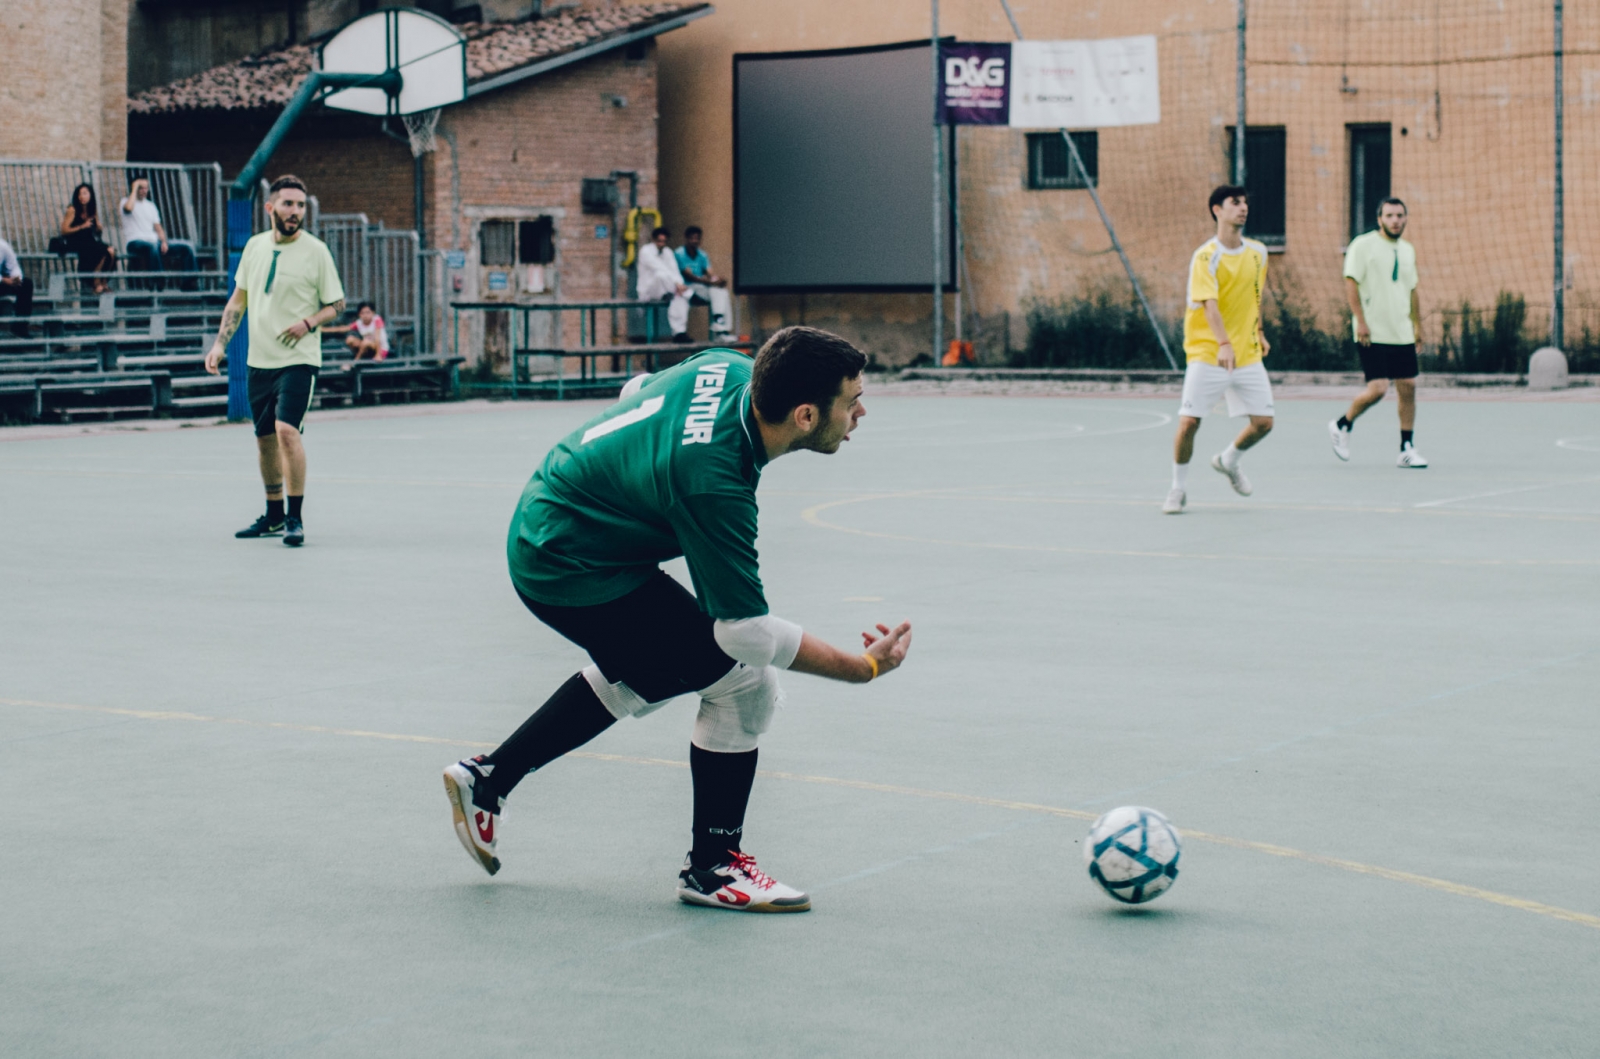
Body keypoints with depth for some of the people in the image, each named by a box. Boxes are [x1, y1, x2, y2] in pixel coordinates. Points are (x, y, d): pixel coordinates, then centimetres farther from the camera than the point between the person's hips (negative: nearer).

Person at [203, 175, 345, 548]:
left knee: (286, 430, -20)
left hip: (298, 359, -5)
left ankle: (296, 518, -12)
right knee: (265, 439, 11)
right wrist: (220, 343, 7)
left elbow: (337, 304, 0)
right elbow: (238, 300, 16)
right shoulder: (255, 246, 7)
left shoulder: (315, 250, -5)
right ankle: (274, 515, 27)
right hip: (259, 360, 5)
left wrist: (309, 323, -18)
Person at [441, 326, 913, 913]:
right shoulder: (712, 483, -34)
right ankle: (712, 866, 7)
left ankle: (487, 778, 37)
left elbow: (638, 391, 12)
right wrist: (863, 667, -23)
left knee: (644, 677, 30)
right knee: (746, 682, -8)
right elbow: (747, 631, -29)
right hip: (574, 571, -10)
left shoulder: (731, 369, -10)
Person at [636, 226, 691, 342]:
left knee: (681, 295, -28)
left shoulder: (667, 252, 14)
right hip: (648, 292, -6)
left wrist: (679, 284, -20)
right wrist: (677, 283, -29)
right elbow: (660, 268, -20)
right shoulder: (646, 251, -8)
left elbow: (674, 271, 3)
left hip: (663, 291, 6)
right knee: (660, 275, -37)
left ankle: (679, 332, -35)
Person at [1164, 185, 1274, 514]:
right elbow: (1209, 304, -25)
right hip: (1206, 353, -5)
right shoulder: (1206, 257, -12)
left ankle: (1228, 460, 31)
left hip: (1248, 354, 5)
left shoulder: (1258, 253, 6)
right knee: (1188, 422, -10)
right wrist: (1223, 344, -38)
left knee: (1263, 422, 0)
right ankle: (1178, 489, 11)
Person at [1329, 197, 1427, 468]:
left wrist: (1418, 324, 20)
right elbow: (1350, 283, -11)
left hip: (1402, 334, 7)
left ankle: (1407, 449, 10)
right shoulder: (1363, 245, -6)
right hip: (1373, 334, -7)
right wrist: (1360, 321, -19)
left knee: (1408, 387, 2)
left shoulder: (1408, 250, 14)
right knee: (1377, 388, -13)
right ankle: (1342, 426, 11)